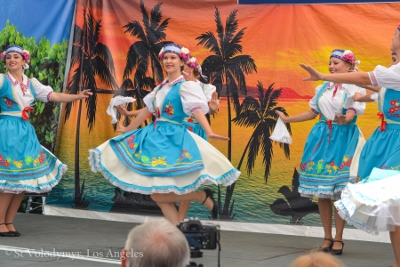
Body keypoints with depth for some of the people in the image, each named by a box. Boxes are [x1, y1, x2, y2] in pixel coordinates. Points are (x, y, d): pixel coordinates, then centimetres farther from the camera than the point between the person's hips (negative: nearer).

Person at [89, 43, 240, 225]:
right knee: (156, 192, 1)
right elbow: (146, 111, 25)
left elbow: (197, 110, -22)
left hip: (173, 139, -8)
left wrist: (209, 132, -37)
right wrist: (128, 130, 34)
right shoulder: (160, 88, 15)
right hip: (156, 137, 8)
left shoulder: (185, 86, -7)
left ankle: (204, 197, 2)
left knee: (159, 194, -14)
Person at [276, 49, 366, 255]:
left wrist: (344, 119, -41)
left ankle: (338, 238, 5)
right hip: (322, 138, 5)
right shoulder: (322, 88, 11)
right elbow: (313, 113, 20)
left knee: (339, 191, -5)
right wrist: (287, 119, 22)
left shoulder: (354, 88, -6)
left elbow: (351, 114, -18)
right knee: (322, 191, 3)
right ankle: (327, 237, 12)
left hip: (343, 139, -5)